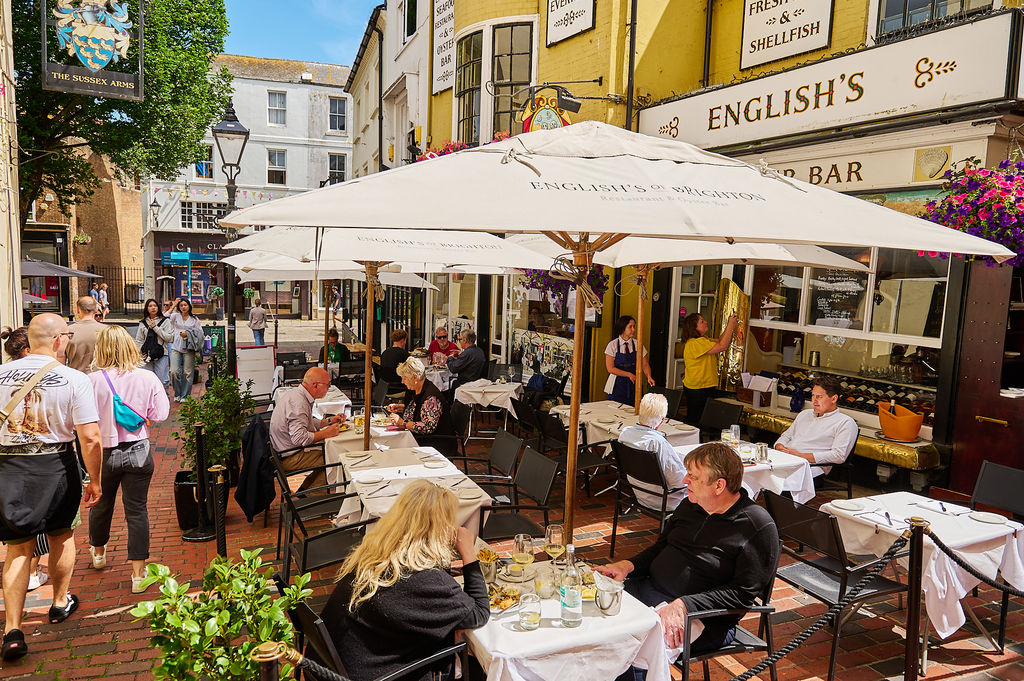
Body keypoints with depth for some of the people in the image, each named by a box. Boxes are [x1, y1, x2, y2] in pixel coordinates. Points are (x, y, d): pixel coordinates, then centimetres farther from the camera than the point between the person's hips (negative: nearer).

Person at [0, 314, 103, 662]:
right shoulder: (74, 379, -14)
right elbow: (90, 438, -17)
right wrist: (94, 481, -5)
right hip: (56, 465, -2)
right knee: (62, 534, 20)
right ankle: (60, 603, 38)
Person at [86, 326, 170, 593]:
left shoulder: (94, 380, -15)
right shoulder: (147, 378, -12)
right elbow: (160, 414, -7)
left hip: (104, 453, 1)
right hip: (139, 452, 0)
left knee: (101, 504, 23)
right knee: (137, 509, 5)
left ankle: (98, 552, 48)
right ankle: (138, 573, 9)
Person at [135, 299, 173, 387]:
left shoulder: (165, 321, 1)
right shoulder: (143, 323, 11)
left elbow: (169, 338, -9)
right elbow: (138, 340, 13)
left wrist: (155, 327, -10)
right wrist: (141, 353, 0)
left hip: (161, 355, -3)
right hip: (146, 356, 3)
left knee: (162, 380, -1)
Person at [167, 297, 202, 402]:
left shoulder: (194, 319, 12)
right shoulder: (175, 316, 13)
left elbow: (200, 332, 8)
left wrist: (188, 334, -7)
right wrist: (174, 305, 3)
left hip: (188, 349, 0)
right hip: (176, 347, 0)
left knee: (188, 372, -1)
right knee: (174, 371, -8)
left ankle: (185, 396, 9)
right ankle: (177, 394, 10)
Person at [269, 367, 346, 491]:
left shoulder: (296, 393, 7)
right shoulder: (298, 403, -26)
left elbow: (307, 423, 20)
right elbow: (299, 438, -32)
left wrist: (329, 421, 10)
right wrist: (326, 433, -21)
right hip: (290, 459, -10)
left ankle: (304, 490, 13)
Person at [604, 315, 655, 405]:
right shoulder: (613, 345, -5)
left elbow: (645, 365, 2)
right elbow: (610, 368, -9)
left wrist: (649, 377, -17)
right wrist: (629, 375, -14)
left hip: (633, 385, 2)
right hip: (617, 386, -2)